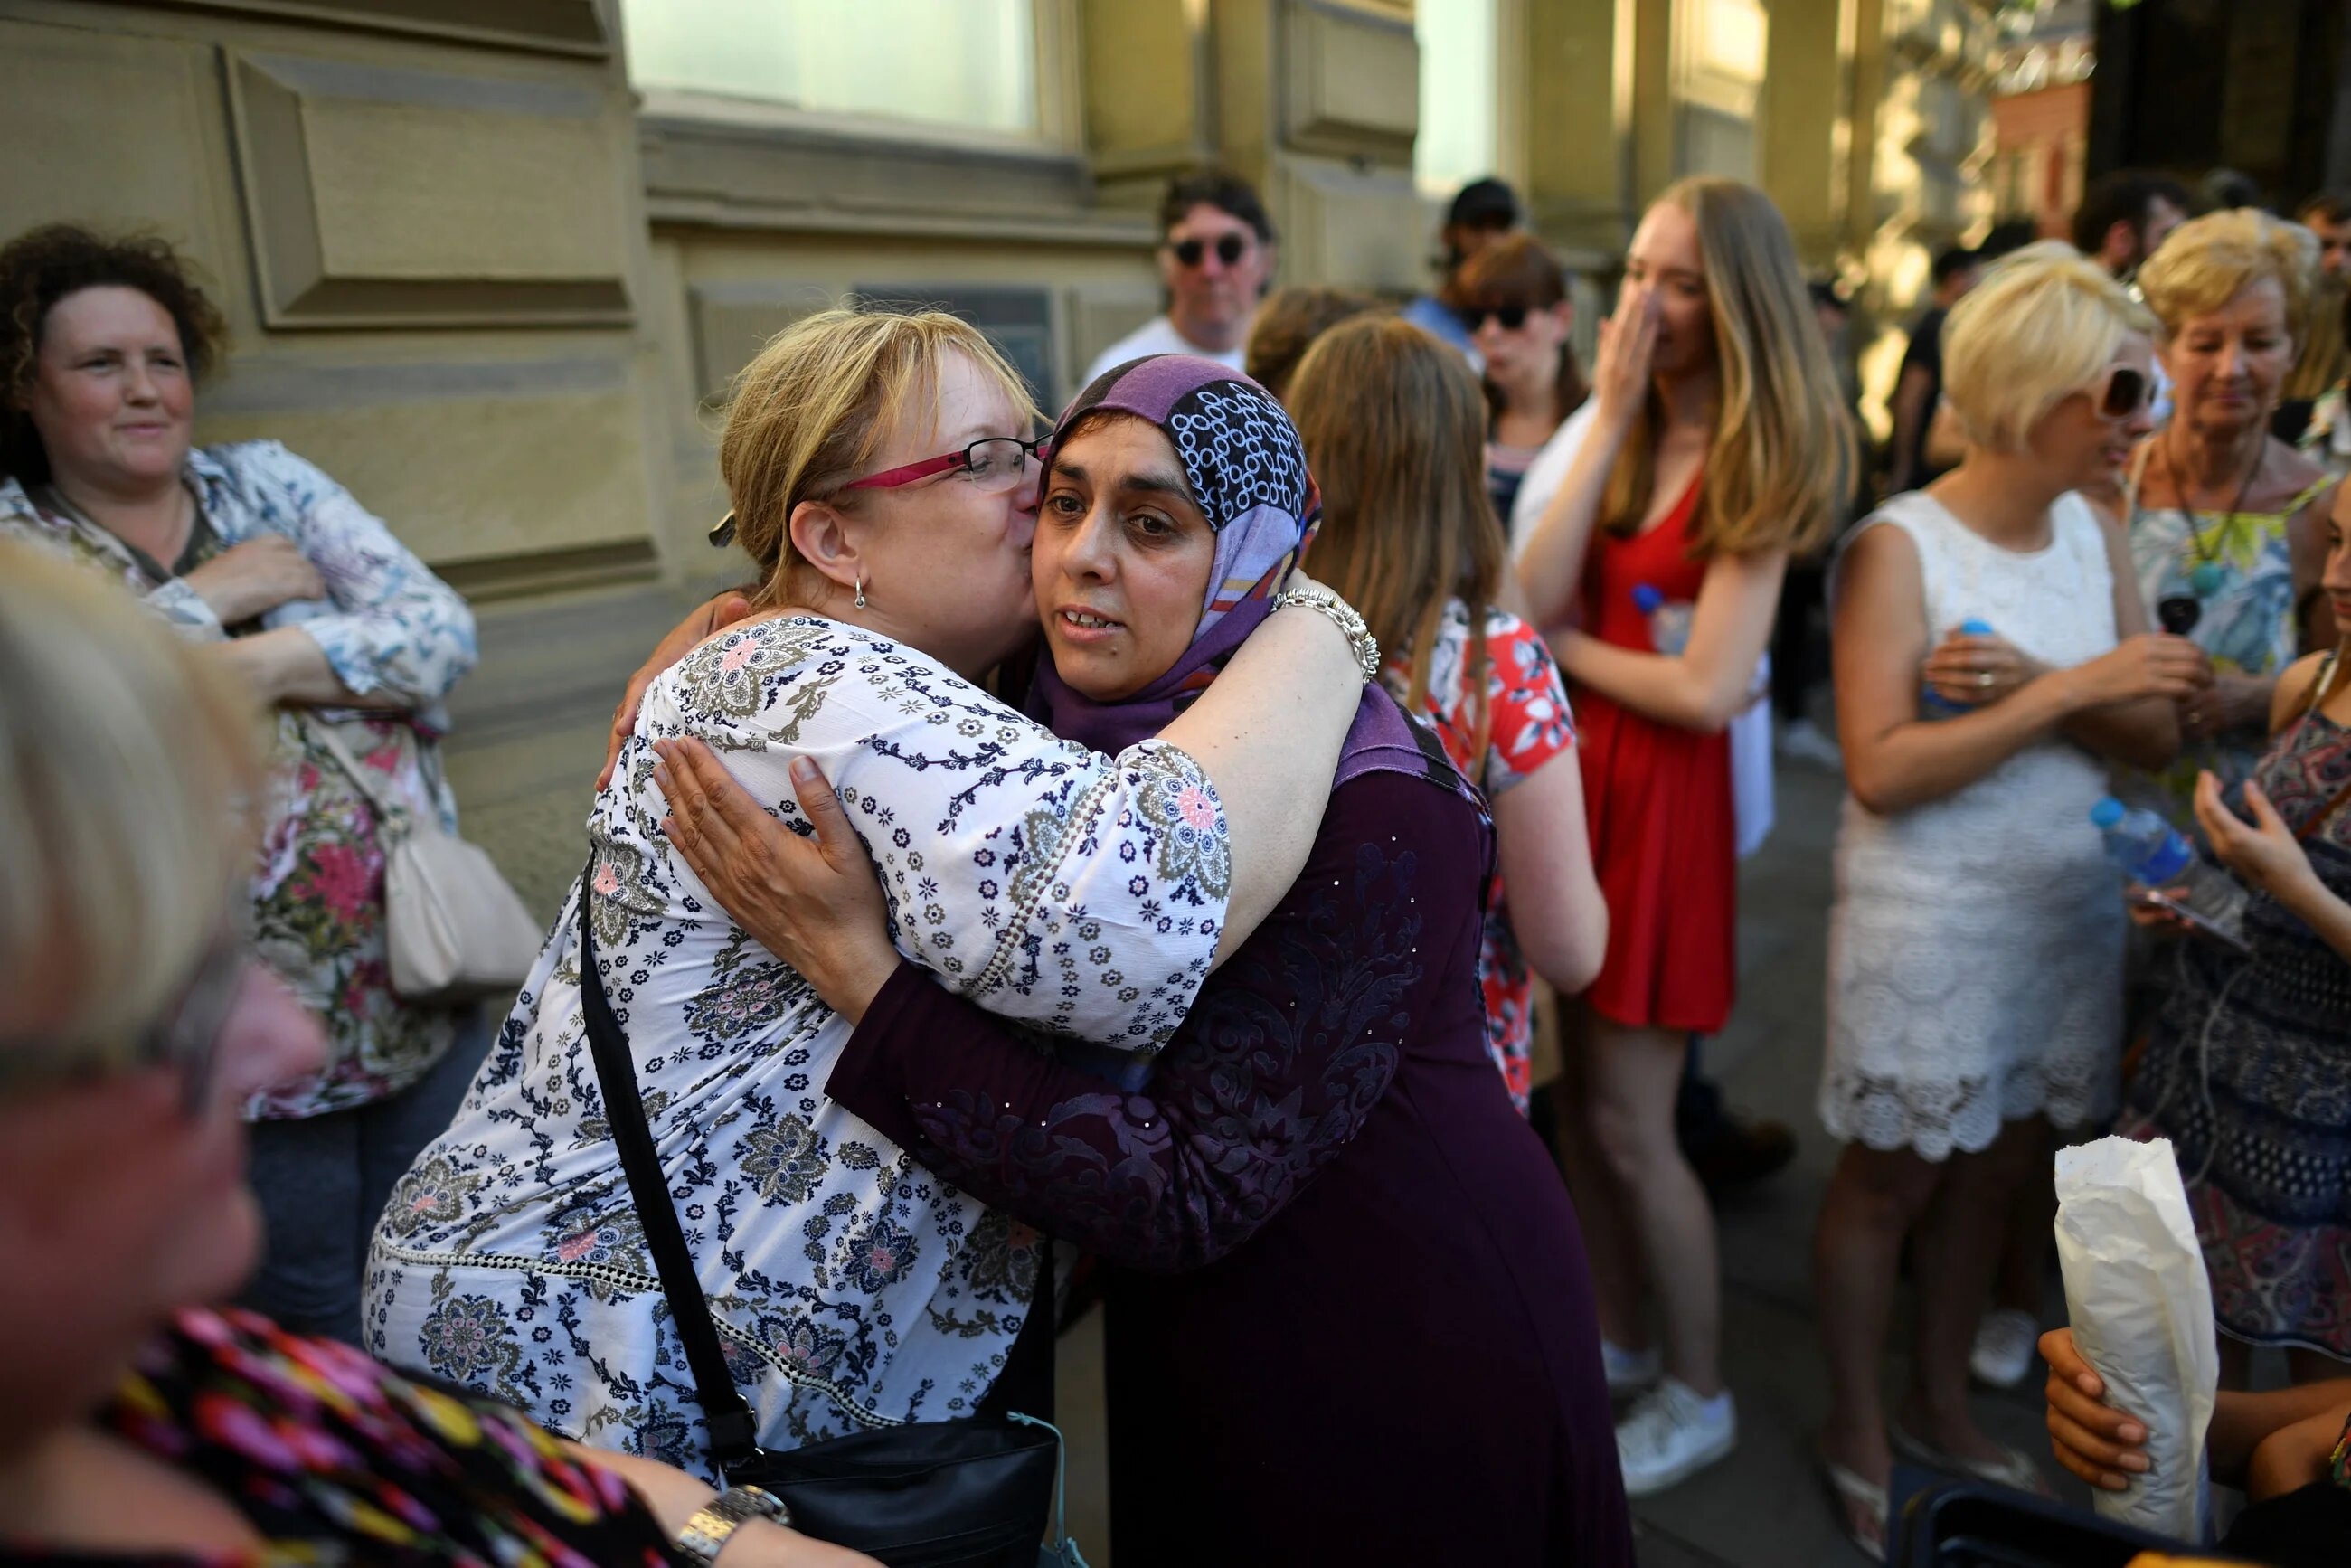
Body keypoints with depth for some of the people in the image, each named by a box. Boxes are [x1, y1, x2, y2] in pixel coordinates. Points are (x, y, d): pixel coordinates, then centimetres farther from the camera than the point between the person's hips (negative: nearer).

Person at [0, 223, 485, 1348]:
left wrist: (255, 665, -16)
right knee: (314, 1345, 12)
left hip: (421, 992, 3)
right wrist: (216, 597, -11)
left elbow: (444, 629, -5)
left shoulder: (267, 482, 7)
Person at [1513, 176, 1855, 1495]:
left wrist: (1562, 649, -6)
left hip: (1665, 796, -6)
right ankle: (1617, 1332, 36)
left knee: (1629, 1118, 1)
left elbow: (1709, 691, -19)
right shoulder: (1615, 434, 7)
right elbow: (1535, 594, -10)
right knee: (1583, 1092, 14)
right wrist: (1613, 417, -11)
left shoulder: (1760, 465, -10)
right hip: (1572, 777, 6)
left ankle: (1701, 1396, 24)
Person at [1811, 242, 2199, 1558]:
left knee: (1998, 1168, 17)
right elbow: (1882, 768, -23)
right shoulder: (1900, 544, -15)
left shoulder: (2095, 535, 4)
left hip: (2075, 905, 6)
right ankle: (1857, 1434, 30)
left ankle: (1941, 1407, 39)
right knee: (1892, 1180, 9)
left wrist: (2026, 685, -19)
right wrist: (2071, 687, -22)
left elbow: (2155, 735, -1)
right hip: (1932, 919, -6)